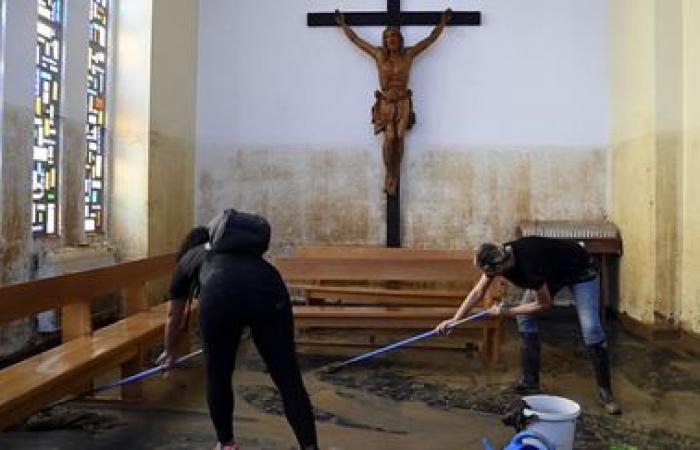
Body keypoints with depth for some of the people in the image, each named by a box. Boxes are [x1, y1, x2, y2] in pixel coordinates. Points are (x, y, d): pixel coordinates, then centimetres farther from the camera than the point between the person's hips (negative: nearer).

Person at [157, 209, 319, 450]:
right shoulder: (245, 251, 43)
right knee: (288, 378, 5)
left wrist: (170, 353, 63)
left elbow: (174, 316, 45)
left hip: (221, 294, -2)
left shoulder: (187, 259, 36)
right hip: (269, 287, 3)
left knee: (218, 377, 20)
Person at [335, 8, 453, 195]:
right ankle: (390, 176, 1)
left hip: (403, 103, 1)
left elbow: (430, 39, 10)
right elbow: (355, 39, 12)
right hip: (385, 103, 0)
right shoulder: (378, 54, 2)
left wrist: (443, 22, 14)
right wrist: (343, 24, 18)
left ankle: (393, 180, 5)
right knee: (390, 138, -14)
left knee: (399, 138, -4)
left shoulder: (408, 54, 2)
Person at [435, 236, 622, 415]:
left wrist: (508, 312, -21)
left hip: (581, 272, -7)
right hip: (552, 273, 7)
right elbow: (477, 292, -8)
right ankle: (530, 382, 6)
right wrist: (454, 320, -10)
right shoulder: (499, 257, -20)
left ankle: (605, 391, -3)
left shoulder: (529, 263, -41)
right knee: (524, 317, -3)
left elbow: (544, 304, -27)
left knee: (591, 329, -17)